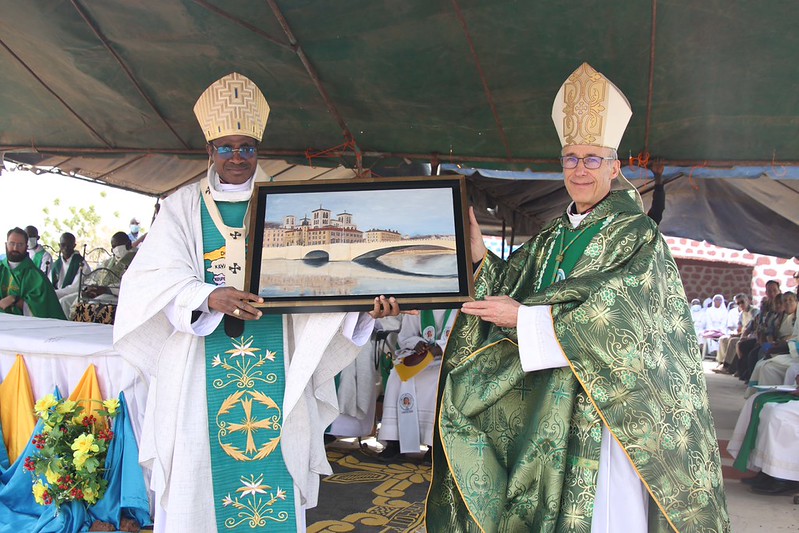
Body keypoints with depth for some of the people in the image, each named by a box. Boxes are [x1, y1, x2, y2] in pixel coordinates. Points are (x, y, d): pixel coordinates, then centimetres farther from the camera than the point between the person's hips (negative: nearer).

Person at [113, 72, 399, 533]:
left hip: (273, 364, 1)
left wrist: (367, 304, -19)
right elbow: (156, 281, -5)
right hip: (202, 368, 0)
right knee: (201, 476, 3)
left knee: (273, 468, 3)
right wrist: (210, 297, -25)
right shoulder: (183, 207, 7)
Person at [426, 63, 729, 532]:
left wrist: (525, 317, -17)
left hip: (605, 400, -5)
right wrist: (476, 247, -8)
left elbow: (615, 315, -16)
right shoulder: (552, 238, 14)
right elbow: (508, 286, 9)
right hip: (547, 402, 6)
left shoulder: (636, 233, -5)